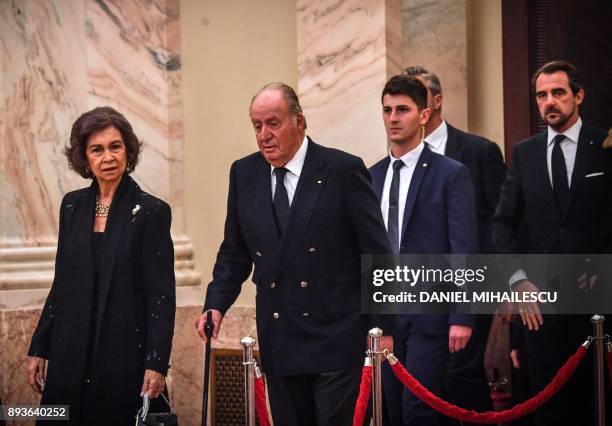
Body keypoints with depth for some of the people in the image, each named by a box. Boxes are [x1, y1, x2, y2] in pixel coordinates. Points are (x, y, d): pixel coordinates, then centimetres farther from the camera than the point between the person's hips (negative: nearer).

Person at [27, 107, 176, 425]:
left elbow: (161, 296, -8)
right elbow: (61, 285, 14)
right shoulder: (72, 205, 9)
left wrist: (156, 364, -14)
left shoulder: (151, 211, -6)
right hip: (71, 354, 4)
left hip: (124, 355, -4)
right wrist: (39, 349, 11)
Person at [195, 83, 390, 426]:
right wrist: (216, 305, -1)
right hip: (279, 343, 5)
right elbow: (234, 253, 15)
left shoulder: (344, 170, -6)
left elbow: (376, 253, -4)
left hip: (337, 340, -4)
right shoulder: (244, 174, 8)